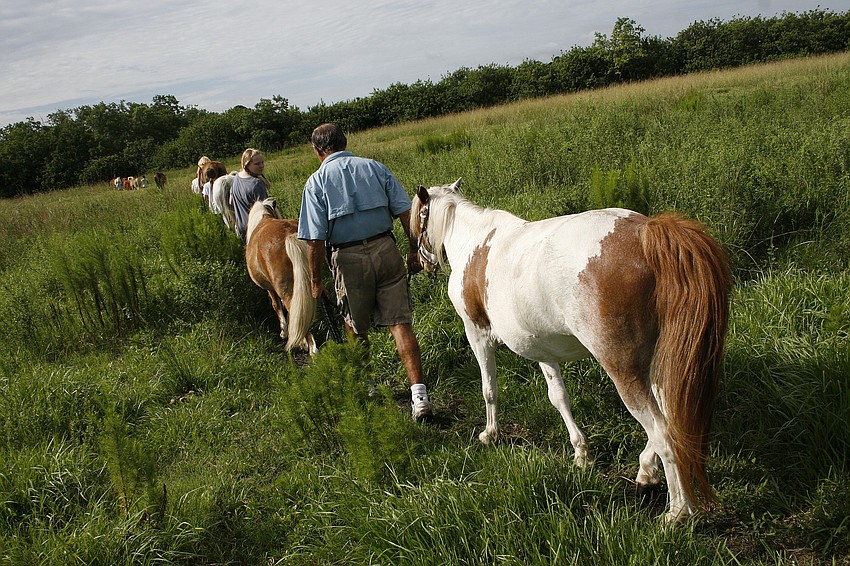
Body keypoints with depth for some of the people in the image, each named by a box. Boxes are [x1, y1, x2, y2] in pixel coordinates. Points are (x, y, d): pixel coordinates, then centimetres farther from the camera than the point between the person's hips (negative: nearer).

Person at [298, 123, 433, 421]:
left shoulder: (316, 182, -2)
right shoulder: (375, 167, 7)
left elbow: (315, 239, -7)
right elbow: (406, 212, 2)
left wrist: (316, 281, 1)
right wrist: (414, 251, 10)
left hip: (348, 257, -2)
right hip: (386, 250, 2)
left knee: (356, 327, 17)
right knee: (399, 323, 2)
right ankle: (419, 392, -8)